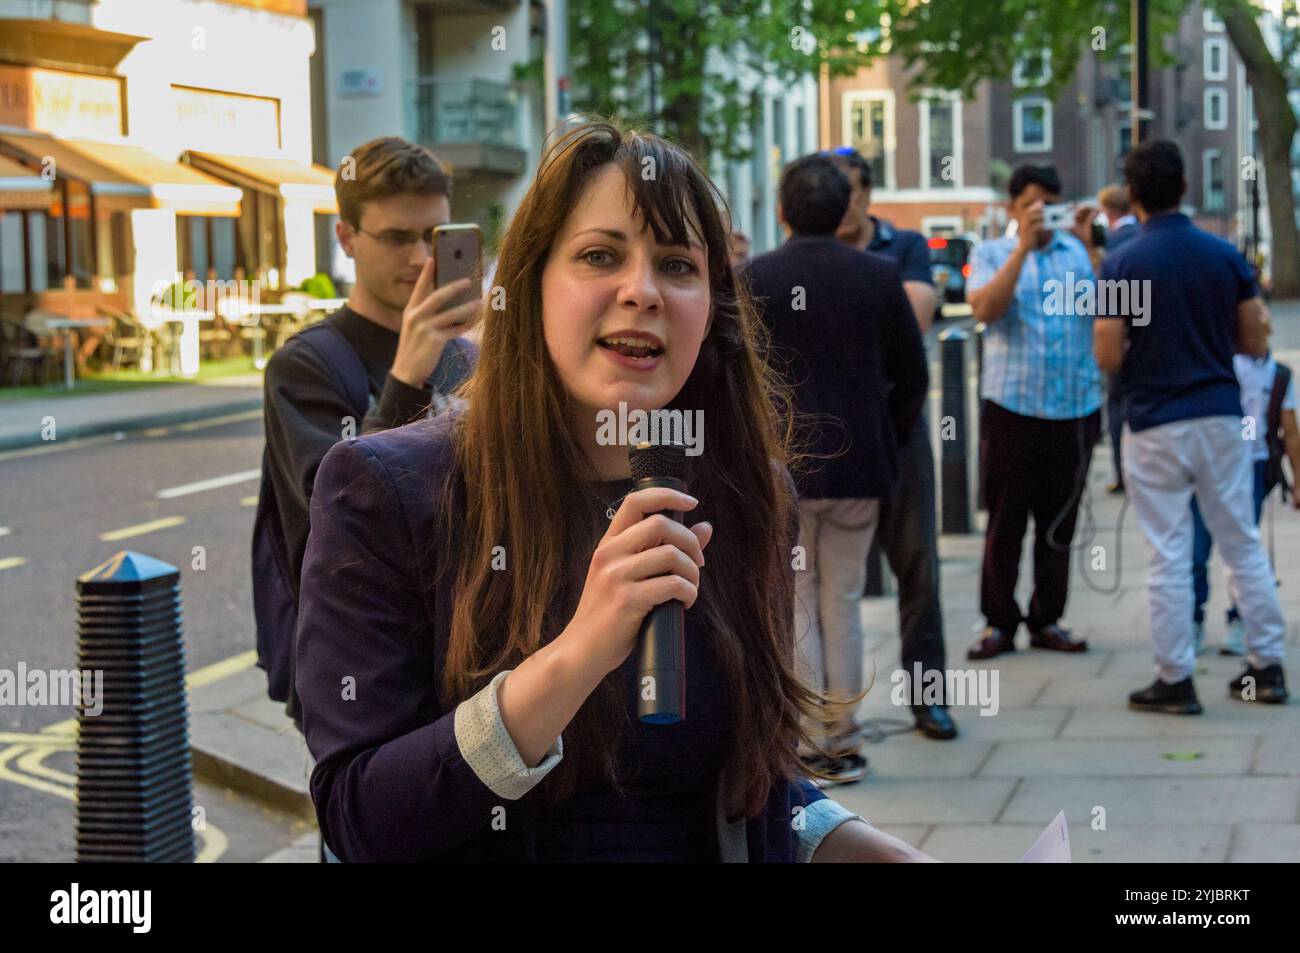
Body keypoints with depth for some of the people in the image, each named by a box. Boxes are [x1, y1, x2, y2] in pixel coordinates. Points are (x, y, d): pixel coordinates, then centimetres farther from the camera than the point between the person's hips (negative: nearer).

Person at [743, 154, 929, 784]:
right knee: (843, 601, 13)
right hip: (858, 468, 2)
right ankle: (843, 743, 17)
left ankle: (808, 747, 8)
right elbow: (913, 373, 4)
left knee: (793, 604, 7)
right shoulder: (878, 276, -1)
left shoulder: (753, 280, -8)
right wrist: (885, 442, 15)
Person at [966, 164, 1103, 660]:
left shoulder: (1079, 252, 9)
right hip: (1011, 408, -2)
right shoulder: (992, 254, 8)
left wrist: (1092, 246, -12)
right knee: (1004, 520, 1)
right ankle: (998, 622, 10)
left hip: (1075, 409, 2)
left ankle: (1047, 619, 18)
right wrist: (1024, 246, -15)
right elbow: (985, 308, -11)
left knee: (1059, 521, 8)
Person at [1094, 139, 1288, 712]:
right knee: (1243, 545, 12)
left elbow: (1108, 358, -11)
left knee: (1169, 557, 2)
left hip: (1155, 425, -3)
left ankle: (1175, 681, 6)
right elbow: (1254, 344, 4)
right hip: (1221, 417, 3)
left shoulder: (1122, 264, -9)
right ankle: (1267, 667, 17)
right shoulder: (1226, 256, 1)